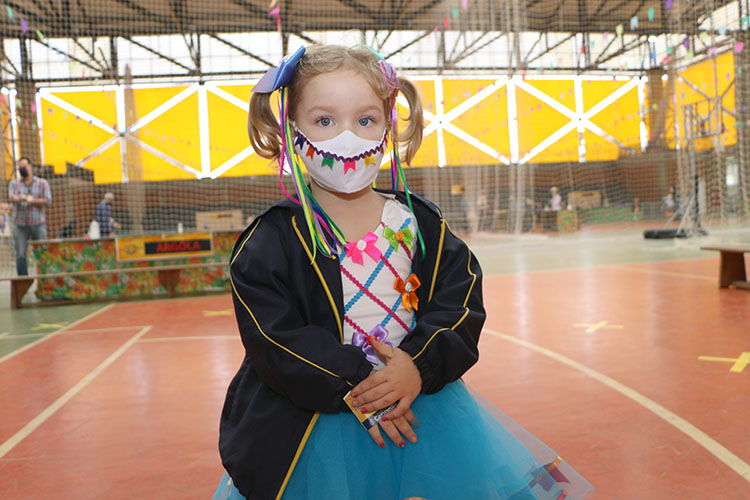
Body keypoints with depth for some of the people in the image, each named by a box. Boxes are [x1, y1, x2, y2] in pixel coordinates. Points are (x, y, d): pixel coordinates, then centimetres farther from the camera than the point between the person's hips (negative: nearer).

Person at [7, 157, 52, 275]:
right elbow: (12, 198, -12)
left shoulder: (42, 183, 7)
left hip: (38, 224, -1)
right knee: (21, 255, -4)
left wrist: (31, 201, -15)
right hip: (20, 225, 1)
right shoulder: (14, 184, 9)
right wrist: (25, 198, -34)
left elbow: (47, 201, -5)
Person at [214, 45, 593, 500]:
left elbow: (461, 301, -2)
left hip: (421, 410, 3)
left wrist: (418, 367, -18)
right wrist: (355, 385, -19)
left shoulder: (420, 224, 0)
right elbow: (274, 338, -13)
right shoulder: (272, 240, -8)